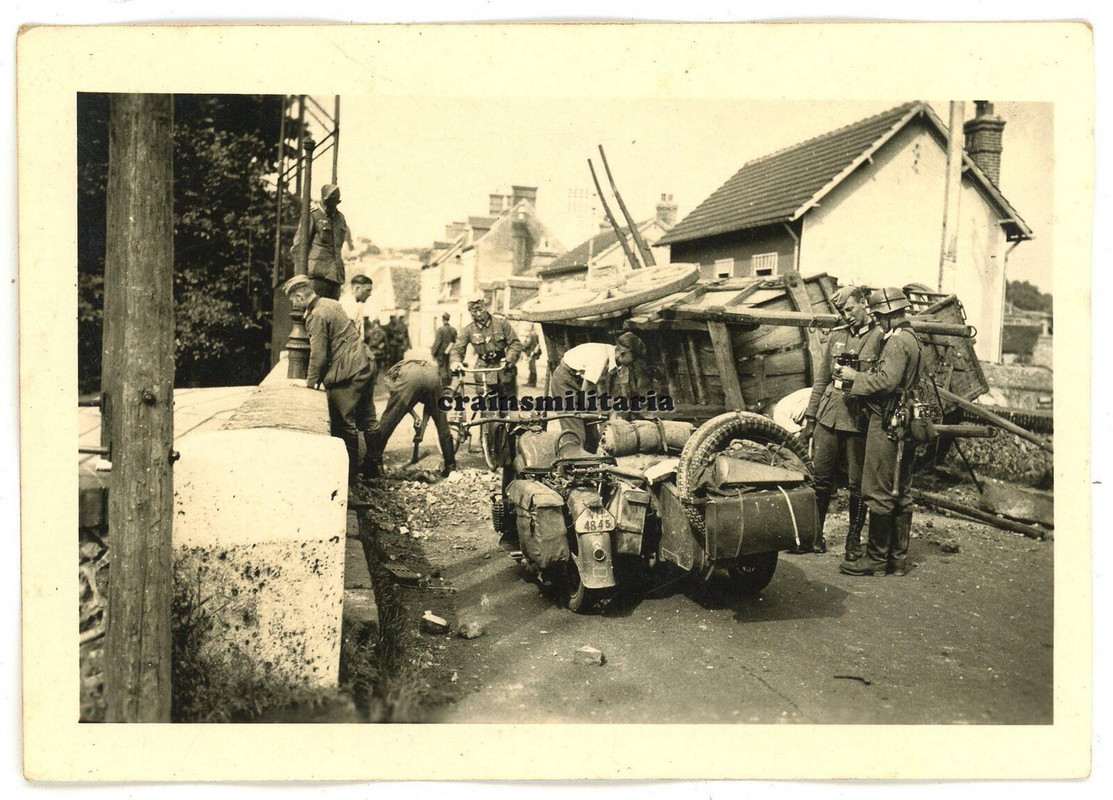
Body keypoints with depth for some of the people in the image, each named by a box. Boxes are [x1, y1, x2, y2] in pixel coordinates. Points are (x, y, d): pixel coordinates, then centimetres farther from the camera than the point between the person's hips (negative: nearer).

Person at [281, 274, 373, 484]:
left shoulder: (316, 316, -14)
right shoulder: (331, 303, 15)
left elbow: (318, 355, -15)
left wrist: (310, 382, -3)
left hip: (346, 375, -10)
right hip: (363, 367, 10)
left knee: (343, 425, -2)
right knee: (364, 421, 16)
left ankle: (349, 474, 4)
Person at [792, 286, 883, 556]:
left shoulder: (881, 338, -3)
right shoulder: (836, 336, 13)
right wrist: (809, 418, 14)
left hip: (860, 421, -5)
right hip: (829, 417, 5)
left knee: (857, 484, 4)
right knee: (820, 478, 7)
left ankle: (854, 541, 17)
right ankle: (814, 536, 18)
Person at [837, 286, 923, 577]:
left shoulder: (897, 341, -13)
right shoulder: (911, 339, 19)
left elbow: (887, 380, -25)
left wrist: (854, 376, -12)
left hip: (886, 425, -11)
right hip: (902, 424, 11)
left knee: (879, 494, -5)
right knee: (900, 494, 12)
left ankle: (876, 557, 1)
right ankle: (898, 558, 19)